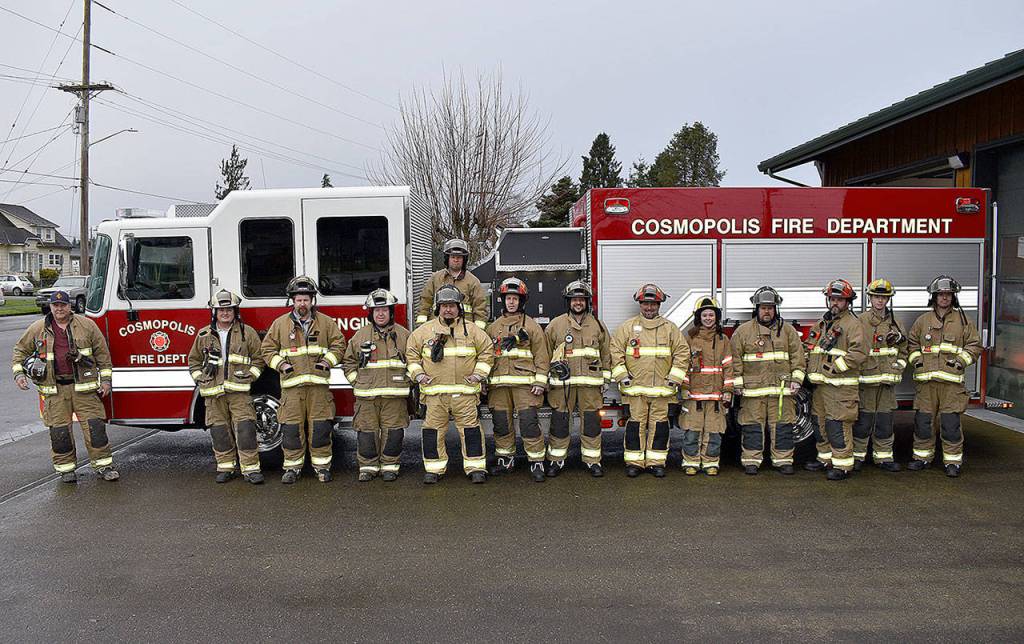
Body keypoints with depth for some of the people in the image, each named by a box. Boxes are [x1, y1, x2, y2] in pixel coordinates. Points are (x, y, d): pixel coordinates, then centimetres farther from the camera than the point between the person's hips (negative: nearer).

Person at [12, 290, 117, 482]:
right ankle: (66, 467, 16)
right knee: (59, 430, 2)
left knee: (94, 425, -3)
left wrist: (105, 379, 2)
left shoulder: (86, 325, 2)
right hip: (54, 388, 1)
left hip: (83, 386, -1)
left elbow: (102, 353, 5)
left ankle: (103, 465, 4)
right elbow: (20, 350, 16)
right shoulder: (37, 328, 5)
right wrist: (19, 373, 2)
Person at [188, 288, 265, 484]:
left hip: (239, 391, -2)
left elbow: (258, 358, 8)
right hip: (213, 393, 2)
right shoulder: (204, 335, 10)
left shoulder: (247, 332, 4)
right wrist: (199, 378, 7)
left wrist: (250, 375, -4)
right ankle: (226, 467, 16)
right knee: (219, 431, 5)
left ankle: (251, 468, -4)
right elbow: (194, 360, 20)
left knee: (245, 429, -8)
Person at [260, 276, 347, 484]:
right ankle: (292, 467, 13)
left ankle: (322, 466, 12)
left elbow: (338, 344, 12)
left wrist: (328, 360, -4)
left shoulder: (326, 322, 8)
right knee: (291, 428, 2)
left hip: (319, 383, 0)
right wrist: (280, 364, -3)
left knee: (320, 428, 1)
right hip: (291, 384, 0)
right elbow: (268, 348, 12)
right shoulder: (280, 323, 8)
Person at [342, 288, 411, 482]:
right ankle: (368, 466, 15)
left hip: (395, 395, -1)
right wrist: (357, 382, 3)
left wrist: (404, 381, 1)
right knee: (367, 431, 4)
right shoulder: (360, 335, 7)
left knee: (393, 432, 2)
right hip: (366, 396, 1)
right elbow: (348, 362, 12)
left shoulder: (403, 335, 5)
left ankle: (390, 466, 14)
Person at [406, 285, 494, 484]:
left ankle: (476, 467, 9)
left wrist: (479, 374, 2)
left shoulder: (472, 330, 7)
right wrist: (418, 374, 2)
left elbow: (487, 351, 12)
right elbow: (411, 352, 14)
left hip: (465, 392, 0)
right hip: (434, 391, 1)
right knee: (433, 430, 4)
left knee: (470, 429, 0)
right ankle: (434, 468, 16)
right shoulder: (425, 331, 8)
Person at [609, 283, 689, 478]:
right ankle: (634, 462, 10)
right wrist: (621, 375, -4)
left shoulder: (670, 328, 9)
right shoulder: (628, 327, 6)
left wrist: (675, 377, 0)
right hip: (635, 387, -1)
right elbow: (615, 351, 4)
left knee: (659, 425, 4)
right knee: (635, 425, 1)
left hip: (662, 388, 1)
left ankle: (656, 462, 14)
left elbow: (682, 352, 8)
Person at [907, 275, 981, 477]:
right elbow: (911, 343, 20)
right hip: (926, 380, 2)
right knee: (923, 420, 6)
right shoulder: (923, 320, 11)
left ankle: (953, 461, 10)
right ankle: (922, 456, 19)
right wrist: (916, 360, 5)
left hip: (952, 381, -2)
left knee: (951, 423, -1)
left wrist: (961, 361, -5)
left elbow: (975, 345, 8)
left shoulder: (963, 320, 6)